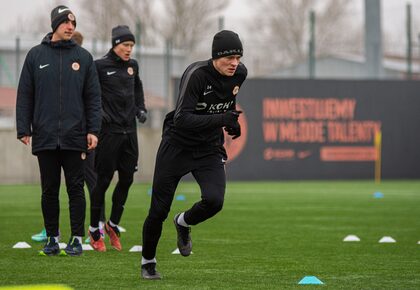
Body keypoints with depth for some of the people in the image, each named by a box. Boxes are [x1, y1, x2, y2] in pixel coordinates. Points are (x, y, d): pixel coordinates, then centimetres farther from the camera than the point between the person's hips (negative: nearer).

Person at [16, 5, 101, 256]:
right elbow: (25, 95, 7)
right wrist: (23, 129, -1)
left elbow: (93, 97, 6)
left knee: (76, 189, 0)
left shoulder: (83, 57, 7)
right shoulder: (36, 55, 7)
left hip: (75, 138, 0)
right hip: (45, 137, 1)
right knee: (49, 190, 6)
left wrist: (93, 130, -3)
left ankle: (77, 239, 5)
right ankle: (52, 238, 13)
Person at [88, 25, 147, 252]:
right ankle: (94, 230, 8)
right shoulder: (100, 66, -8)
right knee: (103, 179, -3)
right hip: (109, 130, -6)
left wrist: (141, 108, 16)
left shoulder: (132, 65, 10)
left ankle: (113, 225, 22)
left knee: (127, 179, 6)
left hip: (129, 131, 6)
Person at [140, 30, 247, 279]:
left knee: (214, 201, -21)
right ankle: (148, 261, 25)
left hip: (209, 149, 4)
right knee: (159, 210, 0)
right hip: (177, 146, -4)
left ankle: (183, 224, 13)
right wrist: (221, 119, -39)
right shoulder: (197, 74, -24)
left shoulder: (239, 74, -6)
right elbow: (181, 120, -32)